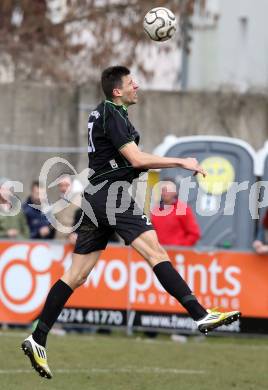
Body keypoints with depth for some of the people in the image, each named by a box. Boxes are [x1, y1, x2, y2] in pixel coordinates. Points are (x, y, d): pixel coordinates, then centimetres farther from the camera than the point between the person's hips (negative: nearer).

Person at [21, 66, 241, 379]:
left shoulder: (101, 113, 21)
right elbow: (136, 159, -16)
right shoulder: (113, 115, -9)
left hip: (96, 197, 10)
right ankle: (201, 316, -27)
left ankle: (37, 340, 4)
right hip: (112, 192, -10)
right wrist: (181, 162, -12)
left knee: (77, 275, 7)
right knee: (155, 253, -17)